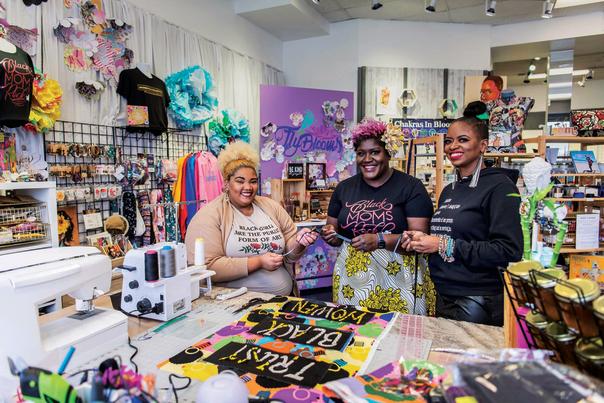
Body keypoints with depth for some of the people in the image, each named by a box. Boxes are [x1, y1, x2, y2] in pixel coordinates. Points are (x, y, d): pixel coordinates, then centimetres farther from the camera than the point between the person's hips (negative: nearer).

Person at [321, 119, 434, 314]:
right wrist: (331, 235, -5)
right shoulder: (344, 188, 10)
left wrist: (379, 240, -21)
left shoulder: (411, 187, -2)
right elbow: (335, 233, 17)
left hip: (396, 280, -3)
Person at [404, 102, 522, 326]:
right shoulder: (449, 191, 12)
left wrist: (444, 246, -20)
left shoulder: (499, 186, -11)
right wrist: (420, 240, 0)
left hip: (477, 302, -7)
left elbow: (509, 251, -21)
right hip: (441, 298, 7)